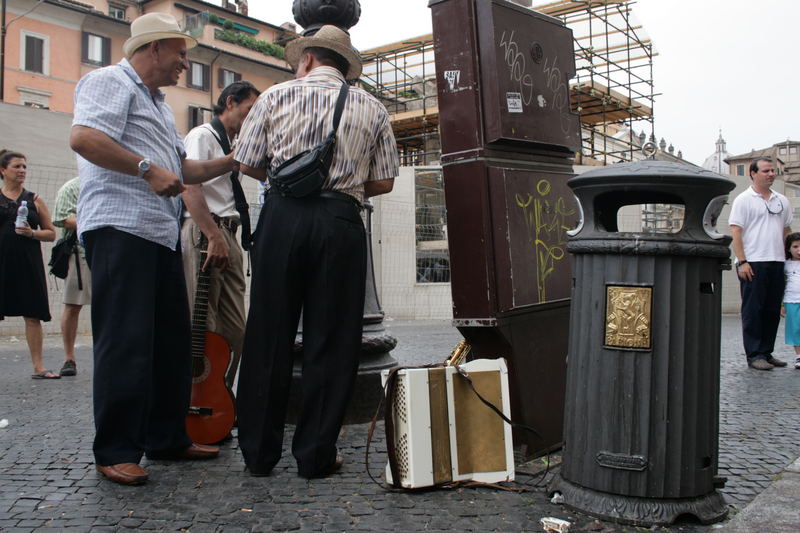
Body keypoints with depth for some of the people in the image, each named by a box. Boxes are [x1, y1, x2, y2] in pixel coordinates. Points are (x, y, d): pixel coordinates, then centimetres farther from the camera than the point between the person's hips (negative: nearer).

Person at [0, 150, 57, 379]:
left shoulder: (34, 200, 11)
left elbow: (51, 234, 11)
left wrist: (32, 233, -7)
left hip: (29, 264, 1)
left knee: (33, 315, 1)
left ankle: (38, 367, 6)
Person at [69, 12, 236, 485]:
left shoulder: (159, 104, 28)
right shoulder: (111, 81, -2)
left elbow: (183, 169, 31)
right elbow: (84, 138, -18)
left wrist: (232, 162, 21)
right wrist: (147, 169, -18)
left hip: (162, 233, 10)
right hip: (120, 228, -10)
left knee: (172, 339, 10)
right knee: (125, 343, -8)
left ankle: (167, 437, 21)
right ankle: (115, 452, 0)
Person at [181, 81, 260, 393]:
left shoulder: (233, 146, 25)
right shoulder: (202, 136, 0)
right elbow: (190, 188, -15)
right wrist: (214, 237, -22)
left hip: (227, 237, 9)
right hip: (203, 235, -9)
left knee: (235, 331, 7)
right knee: (202, 329, -8)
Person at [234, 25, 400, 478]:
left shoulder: (277, 96, 10)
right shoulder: (372, 108, 12)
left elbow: (248, 164, 7)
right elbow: (384, 182, 8)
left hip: (283, 215, 0)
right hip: (342, 221, 0)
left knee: (268, 334, 6)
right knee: (331, 340, 5)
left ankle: (259, 452, 15)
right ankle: (315, 454, 9)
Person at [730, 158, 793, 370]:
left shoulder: (782, 201, 16)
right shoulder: (744, 200, -2)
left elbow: (786, 231, 22)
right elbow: (736, 232, -8)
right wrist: (742, 261, -15)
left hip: (776, 263, 6)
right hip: (752, 264, -6)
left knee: (773, 311, 9)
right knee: (752, 311, -3)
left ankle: (766, 352, 17)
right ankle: (754, 355, 0)